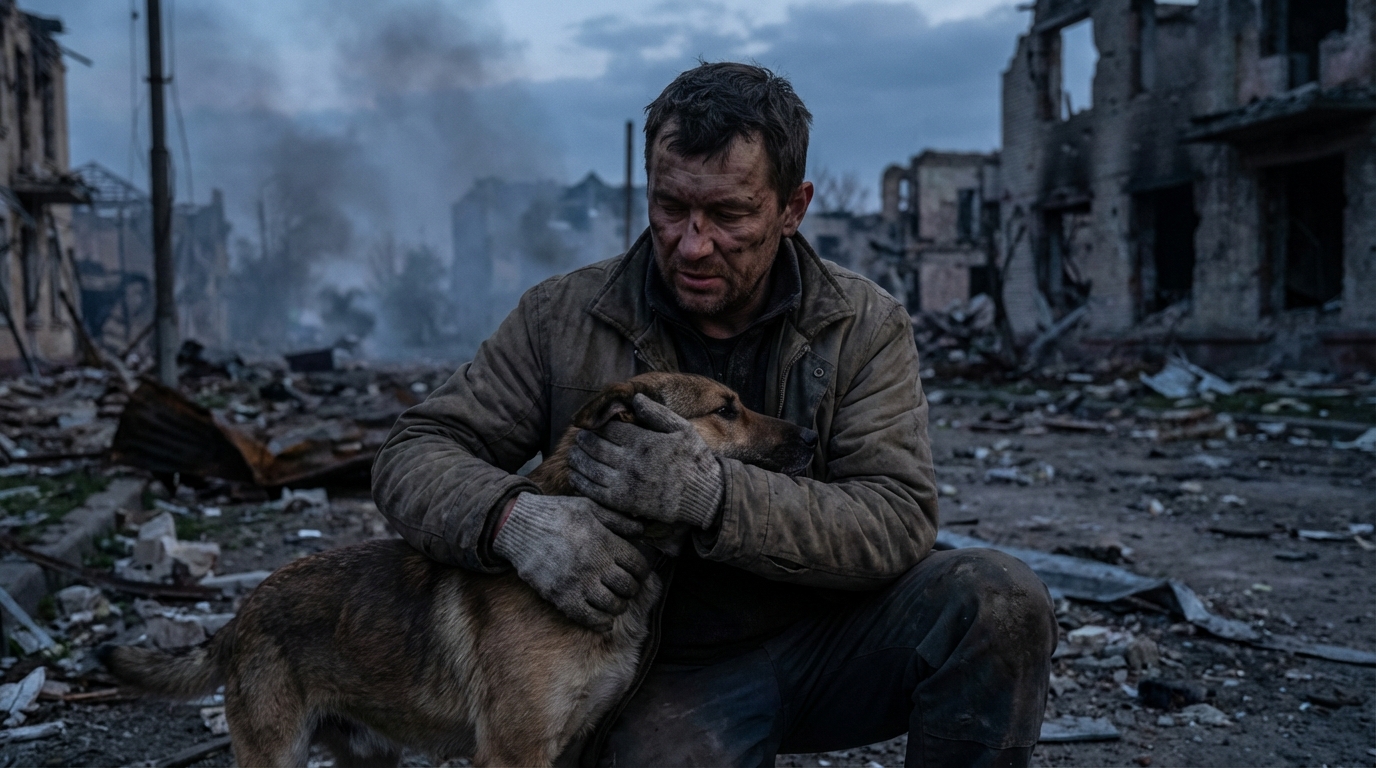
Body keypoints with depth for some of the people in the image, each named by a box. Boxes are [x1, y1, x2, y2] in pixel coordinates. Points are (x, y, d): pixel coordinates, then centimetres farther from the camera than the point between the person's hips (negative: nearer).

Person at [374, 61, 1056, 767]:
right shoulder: (563, 319, -4)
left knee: (997, 601, -24)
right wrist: (515, 516, -28)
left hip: (829, 641, 1)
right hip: (671, 670, 0)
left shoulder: (865, 329, -4)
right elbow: (413, 455, -4)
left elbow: (900, 522, -14)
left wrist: (711, 494, -30)